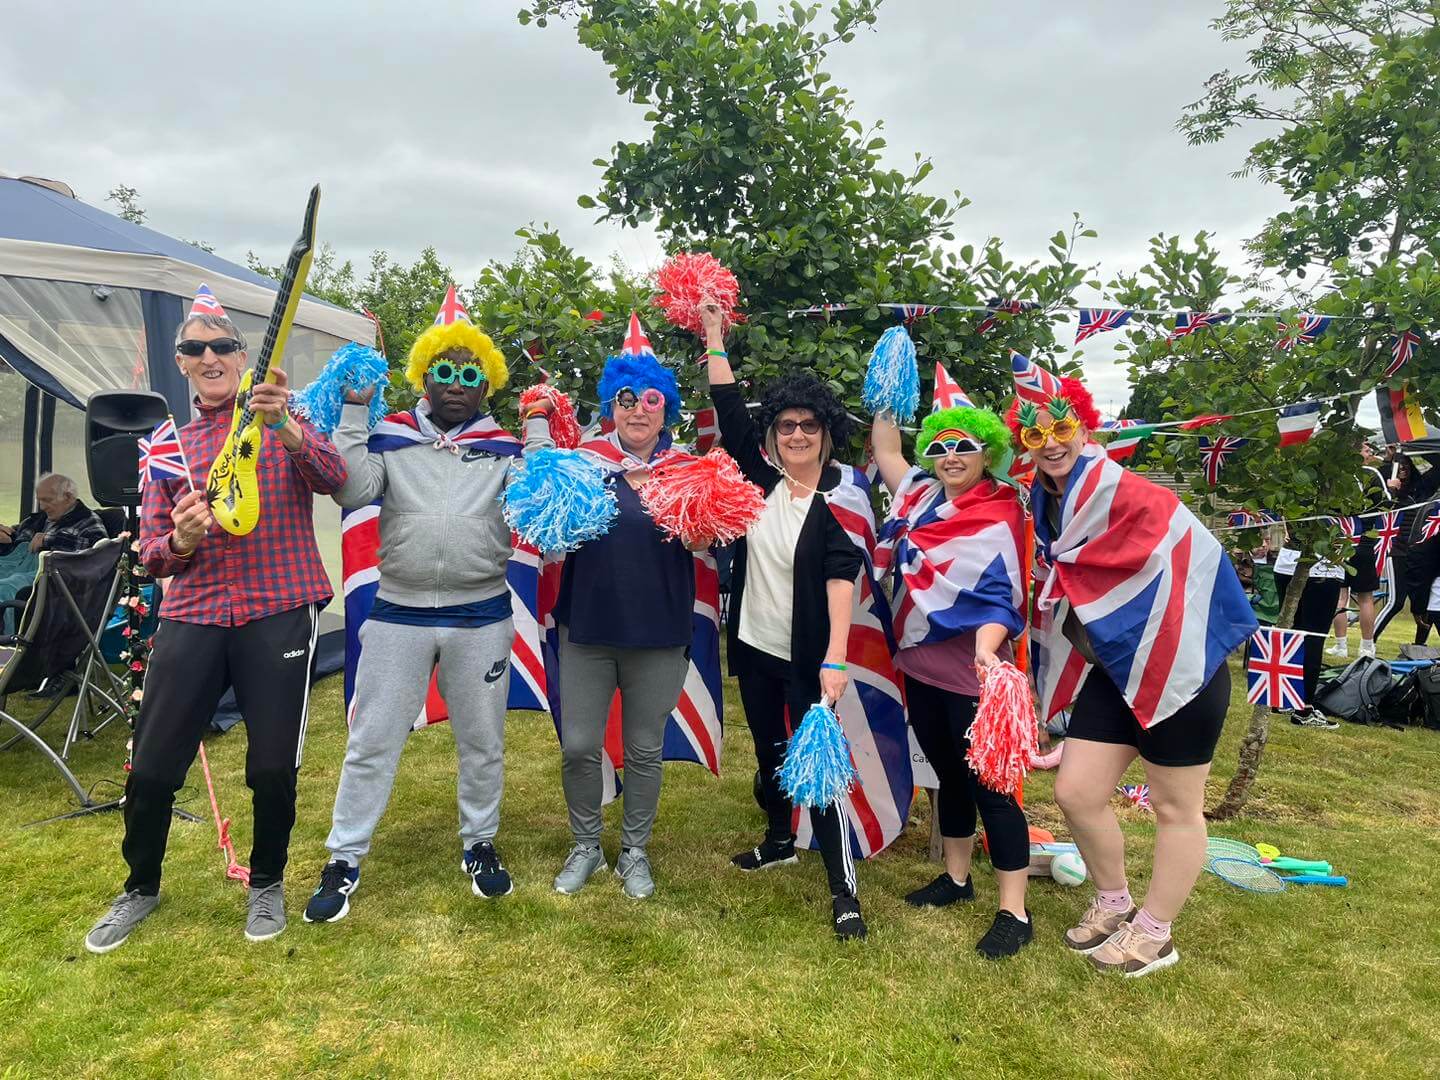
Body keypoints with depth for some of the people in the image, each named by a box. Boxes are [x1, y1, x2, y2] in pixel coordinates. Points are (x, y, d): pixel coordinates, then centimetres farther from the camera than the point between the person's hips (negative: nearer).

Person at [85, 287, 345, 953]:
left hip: (279, 614, -3)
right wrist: (178, 541, -12)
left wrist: (285, 428, -33)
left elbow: (333, 480, -15)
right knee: (151, 766, 4)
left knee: (273, 766, 1)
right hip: (192, 617, 3)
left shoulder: (286, 422, 5)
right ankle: (141, 887, 32)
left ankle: (267, 882, 28)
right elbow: (150, 550, 12)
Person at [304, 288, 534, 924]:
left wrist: (543, 430, -12)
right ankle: (344, 860, 22)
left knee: (482, 741, 14)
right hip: (398, 614, 0)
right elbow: (351, 493, -11)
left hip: (482, 618, 1)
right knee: (371, 742, 6)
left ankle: (479, 844, 33)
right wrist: (353, 412, -11)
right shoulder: (389, 437, 4)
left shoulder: (505, 449, 5)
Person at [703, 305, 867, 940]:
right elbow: (730, 412, 4)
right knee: (769, 752, 21)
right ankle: (779, 841, 43)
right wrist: (714, 336, 4)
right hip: (753, 646, 6)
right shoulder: (761, 482, 1)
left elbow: (842, 578, -22)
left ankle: (843, 890, 6)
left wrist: (835, 659, -31)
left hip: (806, 657, -5)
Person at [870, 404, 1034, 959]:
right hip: (920, 664, 6)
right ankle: (956, 877, 36)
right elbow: (885, 450, 21)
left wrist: (986, 647, -34)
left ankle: (1014, 914, 10)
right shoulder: (922, 496, 6)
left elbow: (1001, 596, -18)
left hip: (971, 674, -6)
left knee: (989, 787, -1)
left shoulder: (1000, 517, -12)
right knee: (949, 776, 19)